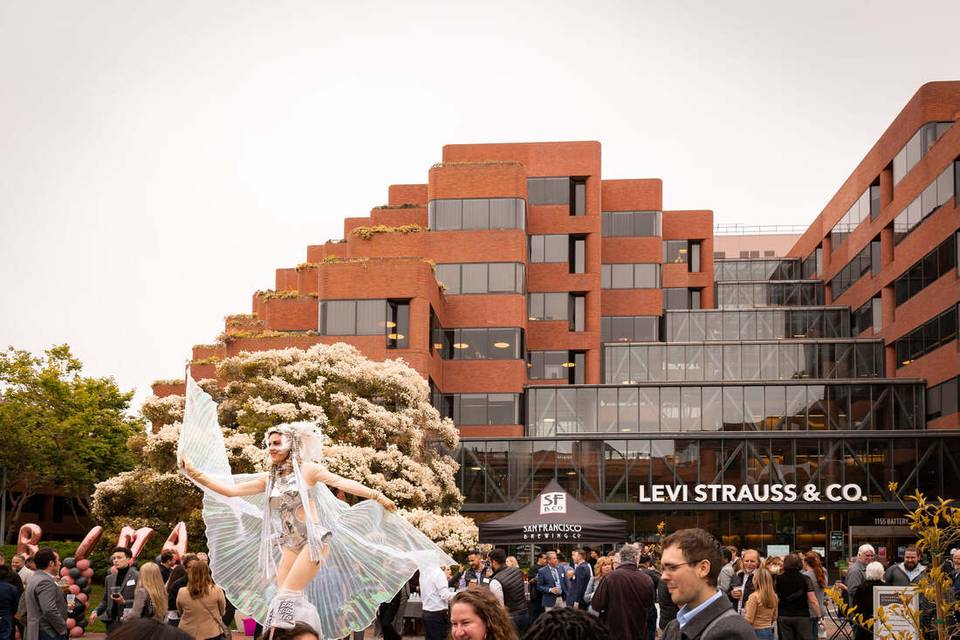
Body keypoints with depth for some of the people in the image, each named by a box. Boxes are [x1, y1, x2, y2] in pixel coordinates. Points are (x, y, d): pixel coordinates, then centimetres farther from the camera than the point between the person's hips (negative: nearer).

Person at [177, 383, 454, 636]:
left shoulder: (307, 469, -4)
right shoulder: (268, 480, 10)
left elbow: (342, 483, -6)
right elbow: (229, 489, 6)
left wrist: (376, 496, -12)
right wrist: (193, 473, -1)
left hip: (315, 539, -6)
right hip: (290, 545, 6)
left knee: (288, 596, -13)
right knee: (281, 597, 0)